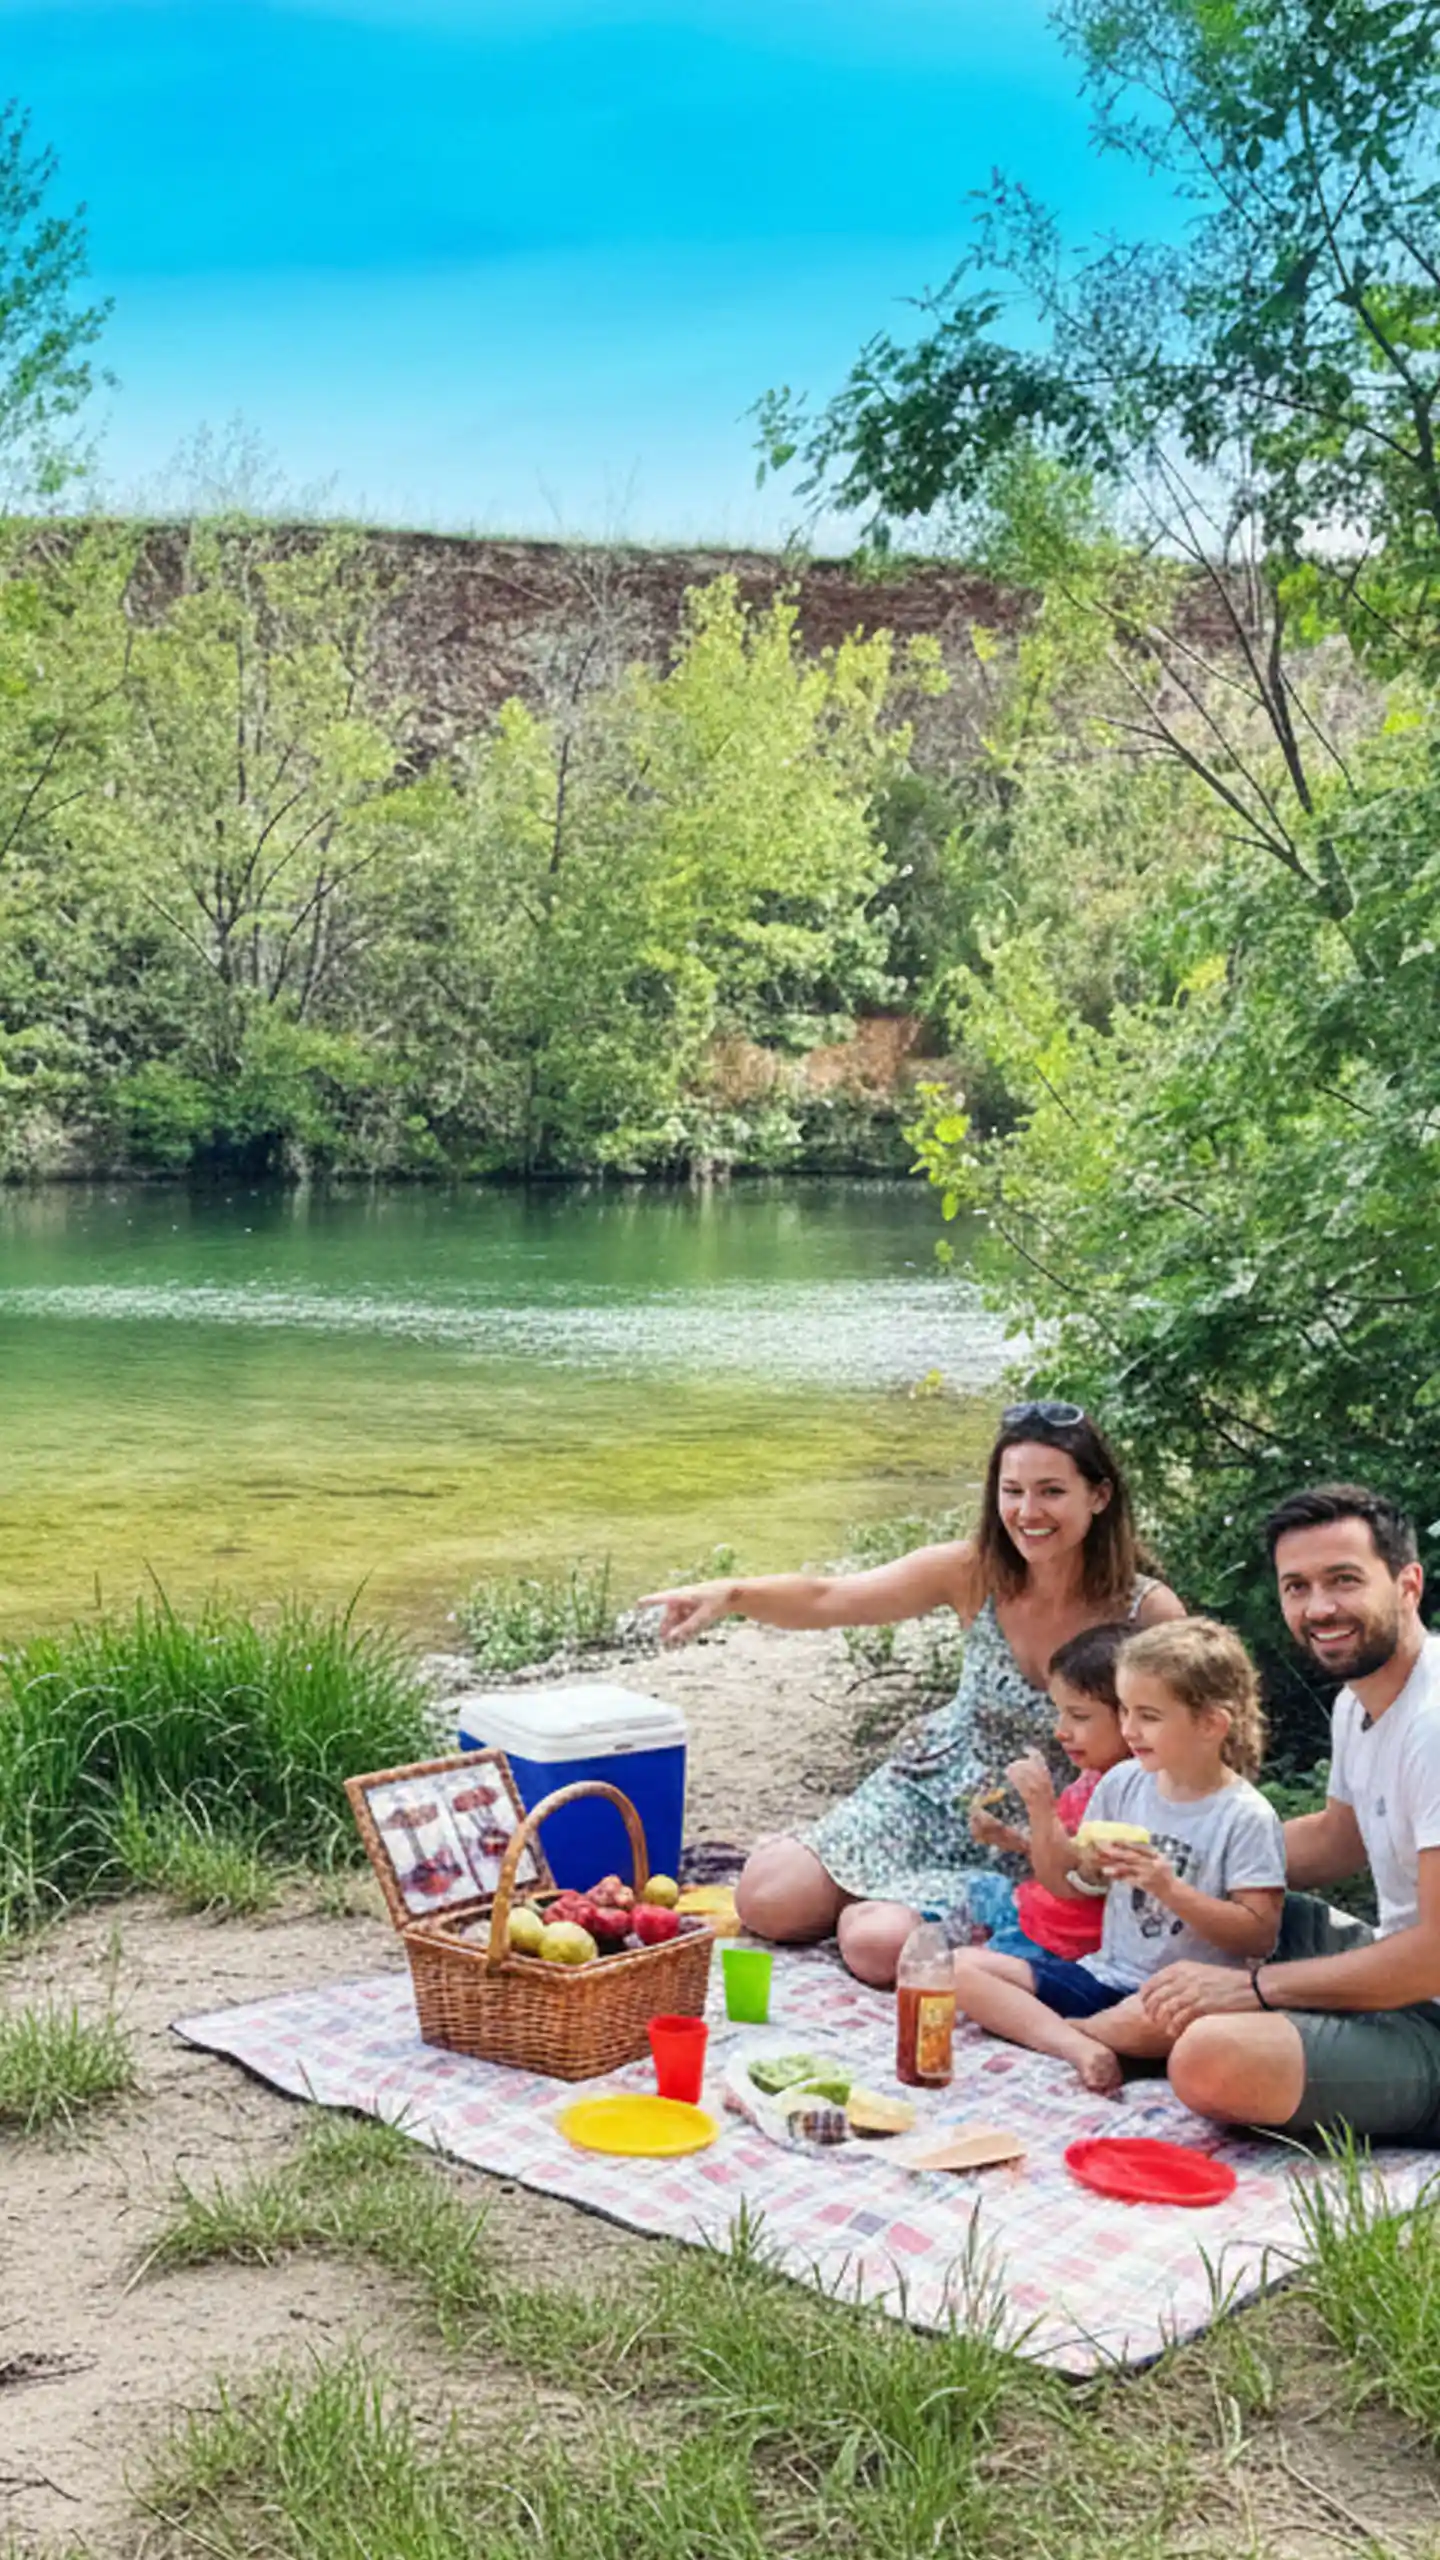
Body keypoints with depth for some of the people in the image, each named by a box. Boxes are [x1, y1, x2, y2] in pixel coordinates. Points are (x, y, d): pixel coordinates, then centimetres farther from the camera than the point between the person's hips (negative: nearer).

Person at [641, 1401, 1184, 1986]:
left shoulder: (1145, 1613, -22)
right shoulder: (975, 1571, -14)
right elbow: (826, 1599, -15)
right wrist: (732, 1595, -33)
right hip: (935, 1792, 3)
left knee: (876, 1944, -24)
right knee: (766, 1901, -4)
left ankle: (876, 1902, 12)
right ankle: (890, 1891, 24)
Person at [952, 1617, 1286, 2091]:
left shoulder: (1245, 1817, -10)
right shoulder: (1123, 1783, 6)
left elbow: (1259, 1936, -14)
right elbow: (1067, 1883, 15)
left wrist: (1169, 1887, -22)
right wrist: (1041, 1811, -1)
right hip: (1104, 1974, 6)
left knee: (1146, 2022, -41)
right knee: (962, 1968, -9)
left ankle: (1034, 2025, -12)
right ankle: (1078, 2047, -27)